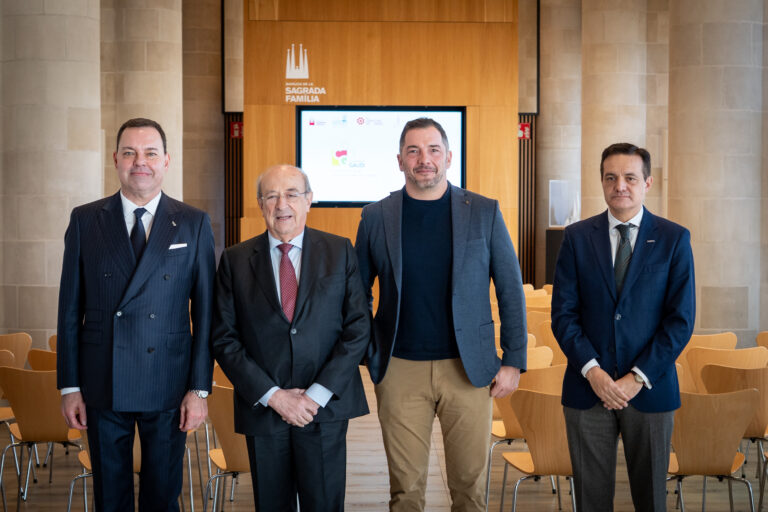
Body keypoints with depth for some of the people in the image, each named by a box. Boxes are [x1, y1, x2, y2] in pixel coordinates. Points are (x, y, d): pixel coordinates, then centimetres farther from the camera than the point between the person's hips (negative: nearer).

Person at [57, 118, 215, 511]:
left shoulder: (194, 224, 1)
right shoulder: (85, 221, 3)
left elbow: (205, 312, 0)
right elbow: (70, 308, 3)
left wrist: (200, 389, -4)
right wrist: (69, 386, 1)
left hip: (168, 386, -1)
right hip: (102, 386, 1)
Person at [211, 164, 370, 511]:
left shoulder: (340, 252, 3)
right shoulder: (236, 260, 3)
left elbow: (358, 329, -2)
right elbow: (224, 339, 0)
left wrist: (318, 394, -10)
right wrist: (272, 395, -10)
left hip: (325, 405, 0)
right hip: (262, 407, 1)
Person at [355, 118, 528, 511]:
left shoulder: (484, 213, 2)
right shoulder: (376, 217, 3)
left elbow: (510, 290, 3)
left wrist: (513, 361, -1)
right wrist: (360, 359, 2)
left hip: (469, 370, 0)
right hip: (400, 371, 0)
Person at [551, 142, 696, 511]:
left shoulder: (674, 239, 0)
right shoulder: (577, 237, 4)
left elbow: (681, 318, -4)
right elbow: (563, 313, 0)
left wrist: (638, 378, -11)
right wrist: (593, 371, -12)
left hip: (650, 388, -1)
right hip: (587, 388, 1)